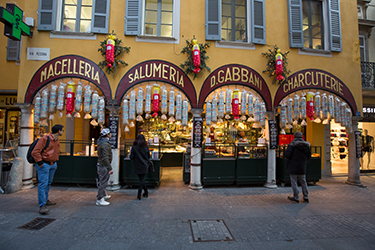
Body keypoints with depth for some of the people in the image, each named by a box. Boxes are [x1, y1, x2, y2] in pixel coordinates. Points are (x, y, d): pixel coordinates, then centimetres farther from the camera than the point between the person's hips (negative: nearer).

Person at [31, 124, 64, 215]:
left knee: (48, 183, 18)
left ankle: (45, 200, 32)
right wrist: (40, 163, -19)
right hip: (44, 165, -9)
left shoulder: (57, 140, 12)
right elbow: (35, 152, -18)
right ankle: (42, 205, -5)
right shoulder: (45, 139, -16)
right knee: (43, 184, -8)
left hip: (52, 165, 9)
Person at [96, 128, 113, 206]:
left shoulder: (101, 142, 12)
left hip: (100, 165, 11)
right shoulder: (105, 144, -21)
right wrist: (110, 168, -25)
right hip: (104, 166, -11)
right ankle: (99, 200, 4)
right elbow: (105, 158, -26)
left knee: (102, 182, 23)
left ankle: (103, 195, 39)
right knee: (103, 182, -3)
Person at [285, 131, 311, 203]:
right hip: (302, 167, 5)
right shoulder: (306, 145, 2)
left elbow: (287, 155, -20)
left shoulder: (292, 145, -15)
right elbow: (309, 156, 9)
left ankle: (296, 198, 11)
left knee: (294, 182, 5)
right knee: (303, 182, 19)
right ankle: (306, 197, 26)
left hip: (293, 167, -5)